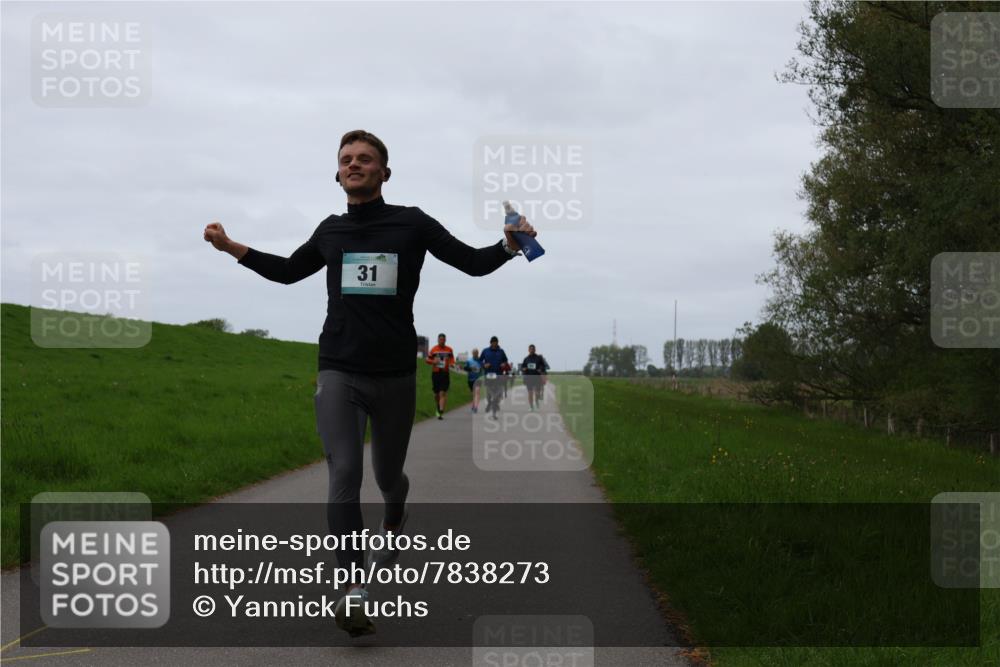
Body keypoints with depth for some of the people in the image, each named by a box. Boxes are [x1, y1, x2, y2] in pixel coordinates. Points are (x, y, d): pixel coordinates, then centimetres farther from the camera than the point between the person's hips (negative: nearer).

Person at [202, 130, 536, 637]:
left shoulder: (411, 223, 0)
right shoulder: (330, 231, 9)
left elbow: (473, 262, 0)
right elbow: (289, 271, 26)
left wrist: (510, 245, -19)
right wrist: (231, 247, 18)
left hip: (394, 375, -1)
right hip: (338, 372, 1)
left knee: (387, 475, 13)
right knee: (344, 474, -15)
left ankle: (394, 523, 50)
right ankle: (354, 591, -20)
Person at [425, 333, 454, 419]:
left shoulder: (449, 350, 5)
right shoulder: (433, 349, 4)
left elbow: (452, 359, 14)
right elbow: (427, 359, 9)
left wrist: (452, 364, -7)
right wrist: (433, 361, -11)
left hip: (445, 373, -1)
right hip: (435, 373, 1)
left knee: (442, 393, -12)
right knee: (436, 394, 9)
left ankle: (441, 412, -19)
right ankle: (438, 410, 30)